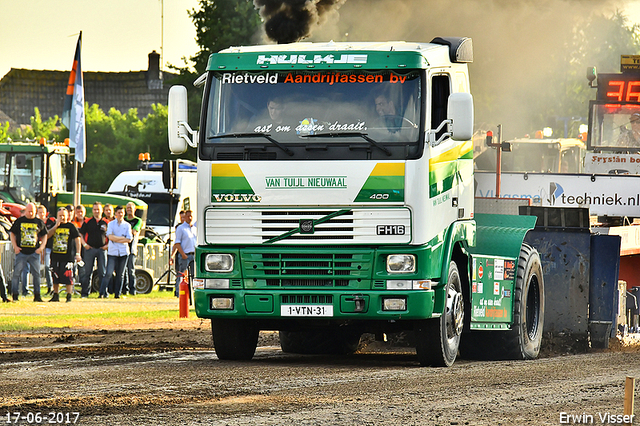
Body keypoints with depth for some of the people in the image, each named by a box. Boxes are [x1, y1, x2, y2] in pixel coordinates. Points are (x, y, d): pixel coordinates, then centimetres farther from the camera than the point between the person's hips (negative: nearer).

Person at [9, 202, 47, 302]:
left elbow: (44, 236, 14)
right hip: (21, 252, -1)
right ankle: (15, 295, 2)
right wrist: (15, 247, -3)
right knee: (16, 273, -3)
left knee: (36, 274, 1)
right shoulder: (19, 221, 6)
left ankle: (37, 295, 8)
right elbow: (12, 234, 10)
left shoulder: (39, 222, 8)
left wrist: (41, 247, 0)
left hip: (34, 253, 1)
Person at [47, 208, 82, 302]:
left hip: (67, 256, -4)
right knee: (55, 277, 9)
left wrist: (77, 254, -11)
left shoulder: (71, 226, 0)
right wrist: (56, 225, -8)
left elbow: (77, 239, -2)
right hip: (55, 255, 4)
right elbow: (47, 236, -1)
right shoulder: (54, 225, 11)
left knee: (68, 277, -7)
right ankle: (56, 296, 18)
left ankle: (69, 296, -2)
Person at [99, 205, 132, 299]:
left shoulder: (127, 225, 9)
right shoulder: (111, 224, 6)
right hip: (113, 252, -2)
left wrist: (116, 239, -6)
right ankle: (102, 293, -8)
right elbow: (110, 237, -7)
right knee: (108, 273, -9)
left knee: (120, 275, 3)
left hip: (123, 252, 2)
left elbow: (129, 239, 0)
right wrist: (123, 238, -6)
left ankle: (117, 294, 8)